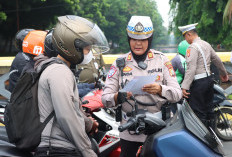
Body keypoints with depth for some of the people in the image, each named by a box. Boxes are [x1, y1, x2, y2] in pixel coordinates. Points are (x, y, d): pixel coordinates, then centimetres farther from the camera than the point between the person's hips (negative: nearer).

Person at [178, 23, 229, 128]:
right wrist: (224, 74, 38)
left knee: (198, 112, -4)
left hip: (199, 83, -9)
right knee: (208, 109, 16)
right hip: (209, 79, 9)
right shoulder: (206, 44, 13)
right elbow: (217, 60, 23)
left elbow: (191, 69, -23)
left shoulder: (193, 47, -14)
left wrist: (184, 87, -26)